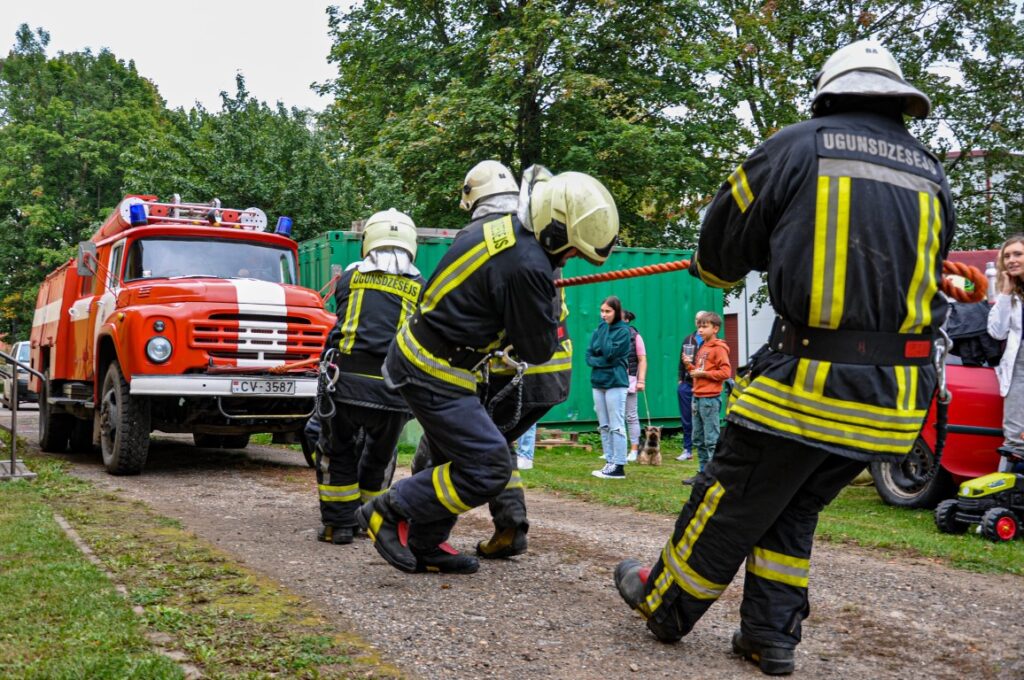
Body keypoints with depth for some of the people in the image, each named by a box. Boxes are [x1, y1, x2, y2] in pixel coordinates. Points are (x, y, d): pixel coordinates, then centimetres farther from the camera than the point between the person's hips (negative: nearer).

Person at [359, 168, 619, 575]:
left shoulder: (496, 224, 2)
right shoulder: (526, 266, -25)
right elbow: (537, 350, -15)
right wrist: (548, 317, 4)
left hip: (414, 354, 10)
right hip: (436, 375, -10)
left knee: (459, 459, 19)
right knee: (489, 468, -8)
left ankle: (423, 549, 28)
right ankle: (387, 511, -1)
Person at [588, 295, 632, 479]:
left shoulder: (623, 331, -5)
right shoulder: (599, 330, 11)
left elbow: (609, 352, -17)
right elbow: (589, 356, 7)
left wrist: (605, 329, -11)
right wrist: (601, 362, -11)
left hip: (615, 382, -7)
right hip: (598, 381, 7)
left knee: (616, 426, -5)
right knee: (604, 426, 9)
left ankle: (618, 466, -3)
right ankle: (609, 462, 15)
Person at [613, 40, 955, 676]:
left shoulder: (798, 146, -3)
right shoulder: (932, 175, 10)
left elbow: (723, 243, 5)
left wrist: (718, 267, 29)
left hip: (810, 381, -5)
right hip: (895, 393, 5)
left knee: (731, 501, 11)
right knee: (795, 509, 21)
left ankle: (667, 603, 27)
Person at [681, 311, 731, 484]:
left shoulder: (718, 348, -9)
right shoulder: (702, 348, 17)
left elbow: (726, 372, -16)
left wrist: (703, 373, -17)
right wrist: (689, 366, 5)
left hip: (710, 398, -9)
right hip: (698, 397, 9)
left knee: (711, 439, -6)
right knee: (698, 439, 13)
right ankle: (703, 472, 21)